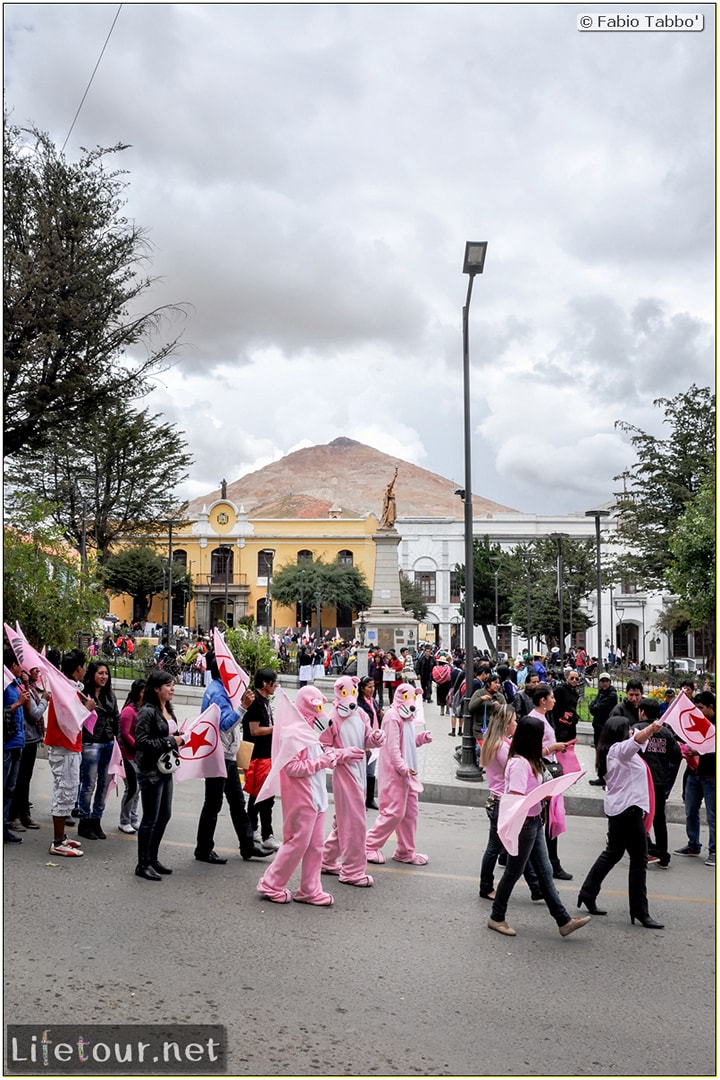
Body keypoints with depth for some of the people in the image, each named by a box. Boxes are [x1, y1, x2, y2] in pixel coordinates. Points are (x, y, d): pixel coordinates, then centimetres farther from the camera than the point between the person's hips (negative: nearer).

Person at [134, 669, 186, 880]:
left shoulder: (168, 710, 10)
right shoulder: (147, 711, -16)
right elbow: (141, 741, -22)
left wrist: (179, 739, 2)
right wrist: (170, 741, -20)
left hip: (166, 769, 9)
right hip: (150, 771, -9)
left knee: (164, 815, 15)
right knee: (150, 819, 0)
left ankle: (153, 859, 28)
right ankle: (143, 864, 13)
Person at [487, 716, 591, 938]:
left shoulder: (529, 761, 8)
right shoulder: (520, 763, -23)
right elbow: (515, 798, -29)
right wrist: (543, 795, -24)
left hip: (533, 822, 10)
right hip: (521, 824, -10)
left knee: (545, 872, 12)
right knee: (513, 872, 6)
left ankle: (564, 921, 16)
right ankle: (497, 918, 22)